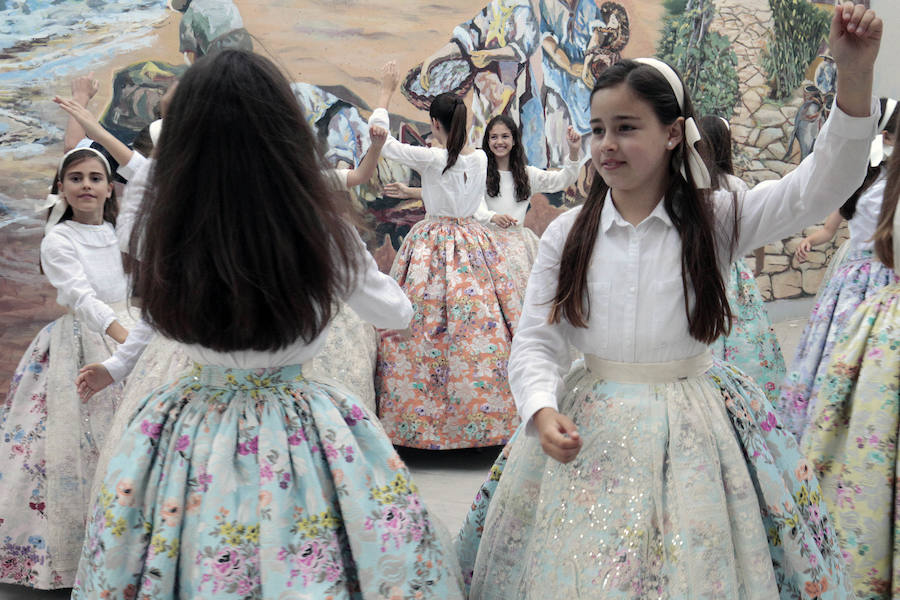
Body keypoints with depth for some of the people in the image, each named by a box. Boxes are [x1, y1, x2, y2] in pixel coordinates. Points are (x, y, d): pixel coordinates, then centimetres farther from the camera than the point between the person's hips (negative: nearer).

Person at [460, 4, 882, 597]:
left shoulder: (716, 219, -4)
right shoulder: (567, 235, -1)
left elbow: (820, 187, -17)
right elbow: (535, 341, -2)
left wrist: (855, 76, -30)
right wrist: (544, 411, -22)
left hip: (692, 427, -1)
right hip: (590, 429, 1)